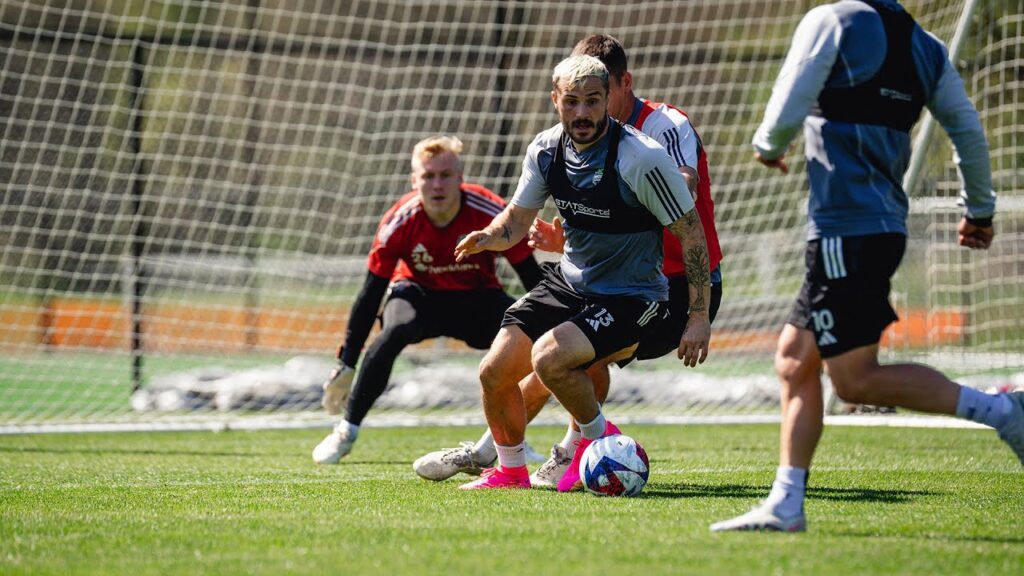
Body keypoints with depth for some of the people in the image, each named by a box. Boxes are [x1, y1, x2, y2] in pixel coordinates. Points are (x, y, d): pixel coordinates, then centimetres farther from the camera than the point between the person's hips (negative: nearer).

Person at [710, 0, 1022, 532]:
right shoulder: (923, 45, 12)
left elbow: (785, 115, -11)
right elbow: (968, 129, 13)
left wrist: (767, 147, 12)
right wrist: (979, 210, 26)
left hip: (845, 231, -9)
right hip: (886, 225, 9)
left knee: (856, 378, -6)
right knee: (795, 360, 12)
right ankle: (784, 505, 10)